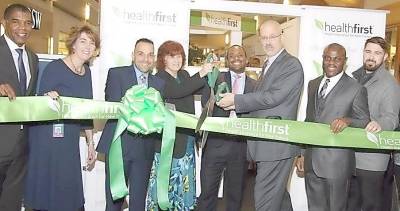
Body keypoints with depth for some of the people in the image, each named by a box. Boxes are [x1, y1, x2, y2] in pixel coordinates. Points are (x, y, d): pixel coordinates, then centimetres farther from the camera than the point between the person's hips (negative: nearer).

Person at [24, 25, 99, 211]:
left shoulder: (86, 72, 8)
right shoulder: (55, 67, -10)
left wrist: (90, 143, 10)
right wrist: (49, 97, -33)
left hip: (71, 142, 6)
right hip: (47, 138, -6)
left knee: (71, 195, 9)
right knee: (47, 192, 4)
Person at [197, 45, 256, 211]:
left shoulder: (254, 85, 8)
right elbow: (206, 105, -11)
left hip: (241, 145, 2)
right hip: (215, 143, -1)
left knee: (235, 194, 14)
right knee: (208, 191, 4)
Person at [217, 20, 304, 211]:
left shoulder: (292, 65, -10)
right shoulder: (267, 64, 18)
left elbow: (272, 97, -20)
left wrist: (236, 100, -14)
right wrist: (236, 105, 1)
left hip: (277, 144, -9)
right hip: (264, 142, 9)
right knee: (278, 195, 22)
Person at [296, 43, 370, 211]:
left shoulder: (356, 89, -6)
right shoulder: (313, 84, 11)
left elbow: (365, 122, -1)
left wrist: (347, 121, -23)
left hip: (336, 163, -5)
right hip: (311, 161, 5)